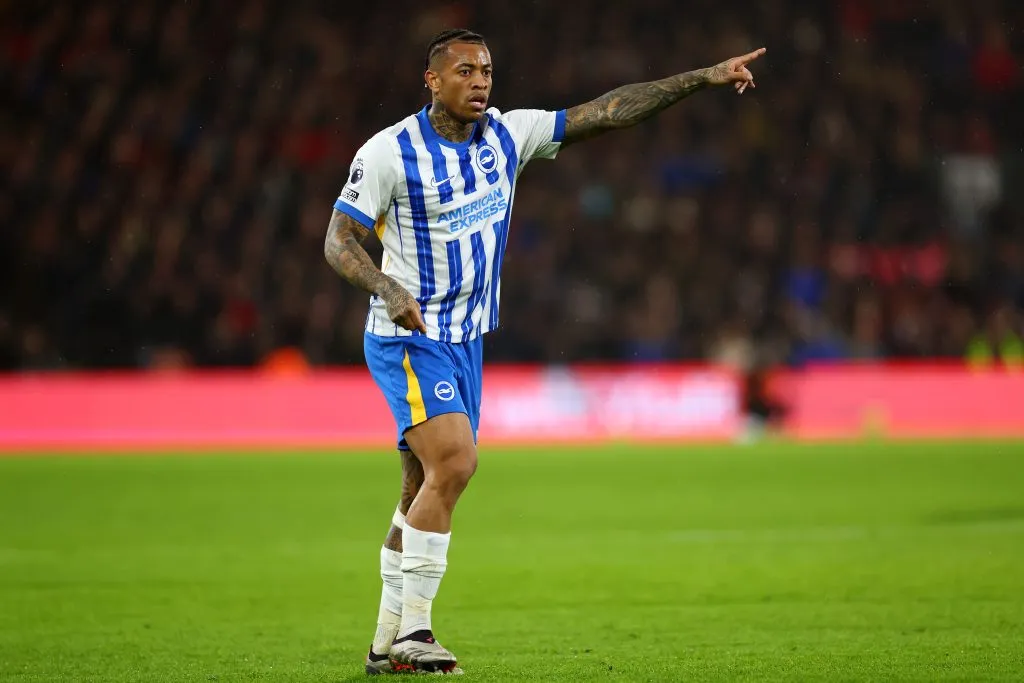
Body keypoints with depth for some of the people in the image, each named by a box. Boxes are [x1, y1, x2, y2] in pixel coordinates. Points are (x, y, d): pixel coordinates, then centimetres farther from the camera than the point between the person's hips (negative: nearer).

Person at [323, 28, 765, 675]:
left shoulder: (506, 135, 3)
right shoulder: (390, 150, -12)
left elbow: (607, 111, 2)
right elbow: (338, 240, -12)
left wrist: (704, 77, -4)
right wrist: (387, 288, -32)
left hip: (466, 341, 7)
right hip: (408, 337, -7)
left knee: (427, 491, 8)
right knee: (454, 460, -23)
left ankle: (388, 643, 16)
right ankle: (412, 632, -17)